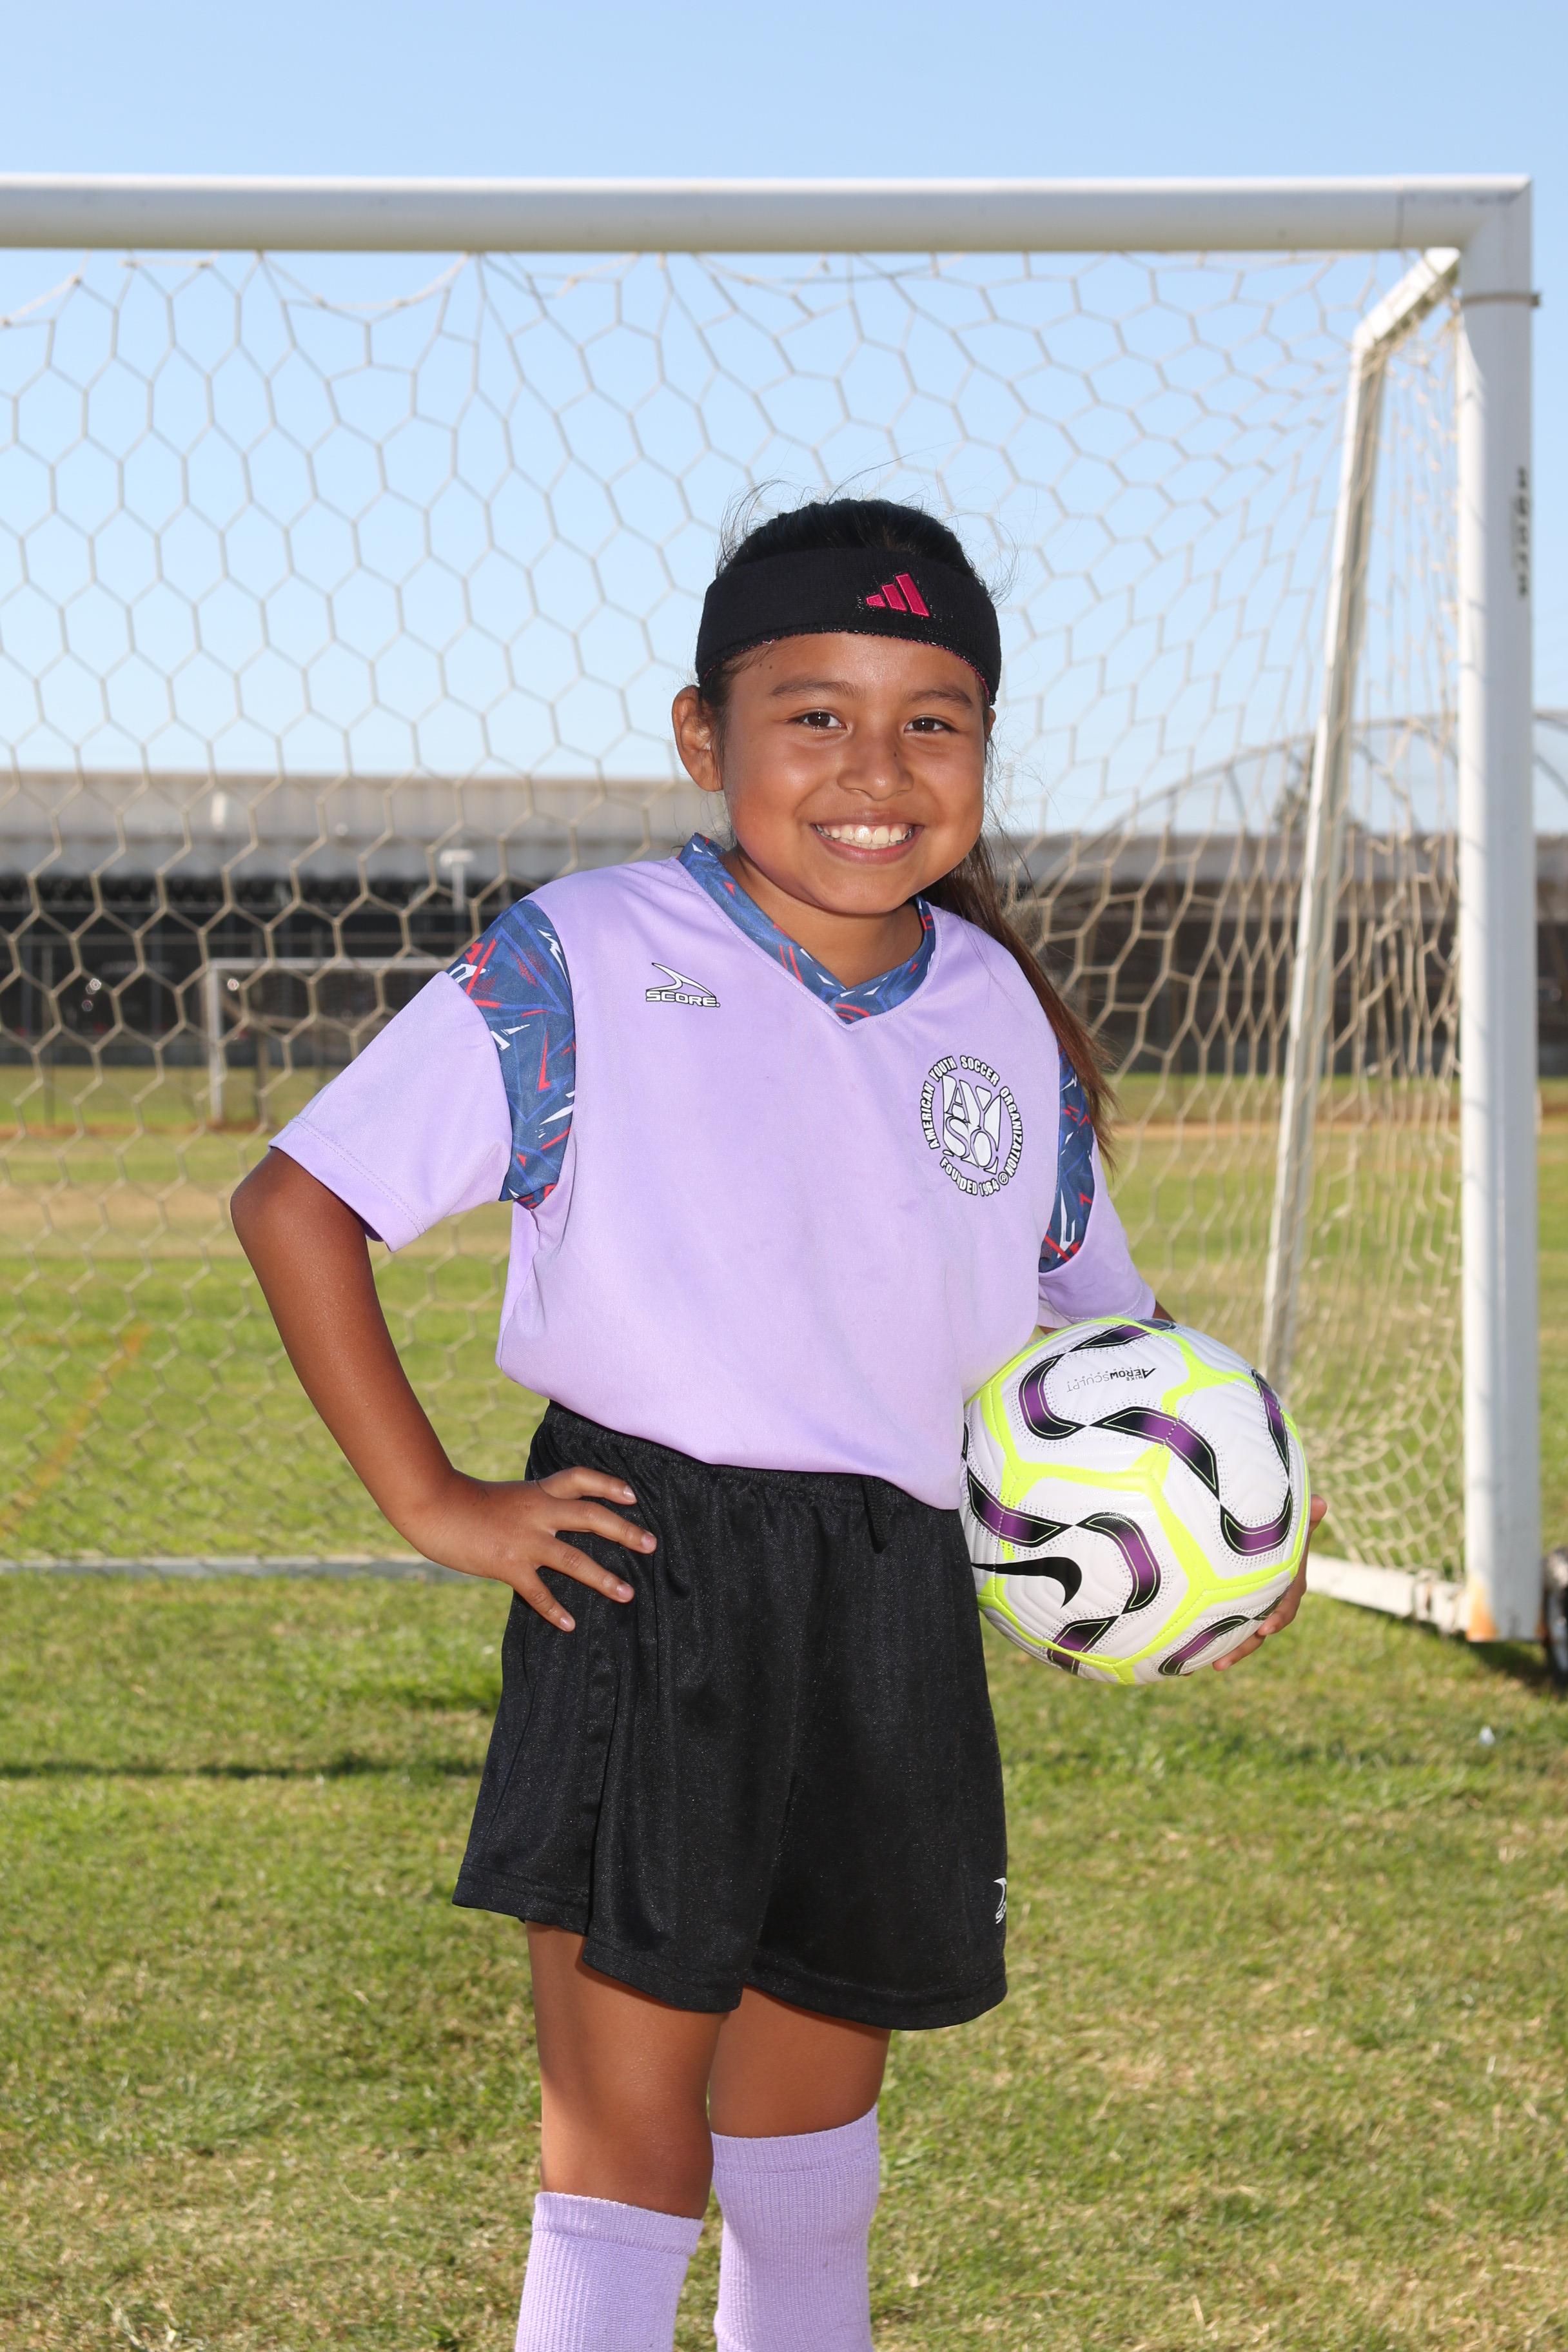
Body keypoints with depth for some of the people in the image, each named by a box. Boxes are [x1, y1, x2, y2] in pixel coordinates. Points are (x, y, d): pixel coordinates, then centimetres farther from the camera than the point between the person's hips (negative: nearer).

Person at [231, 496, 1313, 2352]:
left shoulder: (1007, 1023, 8)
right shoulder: (586, 970, -9)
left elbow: (1095, 1324, 20)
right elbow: (296, 1198, -8)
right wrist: (430, 1502, -12)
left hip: (897, 1610, 5)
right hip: (646, 1584, -5)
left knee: (813, 2130, 20)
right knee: (628, 2160, -4)